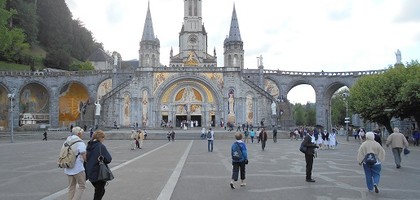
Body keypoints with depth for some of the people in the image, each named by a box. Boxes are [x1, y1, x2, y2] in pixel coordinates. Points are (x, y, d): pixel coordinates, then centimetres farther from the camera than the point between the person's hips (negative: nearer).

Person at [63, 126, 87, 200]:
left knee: (71, 187, 17)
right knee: (82, 186, 7)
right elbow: (84, 157, -15)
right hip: (78, 168, -7)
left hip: (68, 169, 7)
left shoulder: (66, 142, 8)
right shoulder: (80, 143, -14)